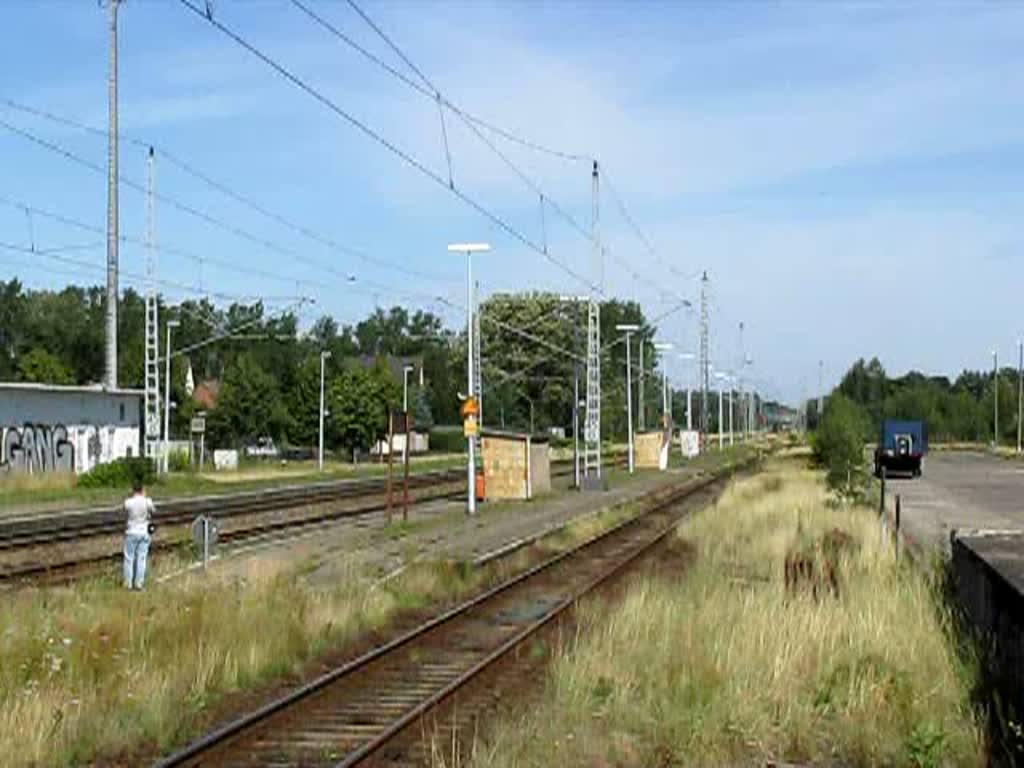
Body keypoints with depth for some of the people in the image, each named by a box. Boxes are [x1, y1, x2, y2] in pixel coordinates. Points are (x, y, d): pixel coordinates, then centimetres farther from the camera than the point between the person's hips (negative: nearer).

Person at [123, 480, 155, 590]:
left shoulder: (128, 502, -13)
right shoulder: (147, 501, -9)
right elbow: (153, 511, 10)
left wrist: (131, 497, 9)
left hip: (132, 532, -2)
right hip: (144, 533, 2)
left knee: (129, 558, 8)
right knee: (141, 558, 7)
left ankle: (128, 583, 10)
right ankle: (138, 583, 7)